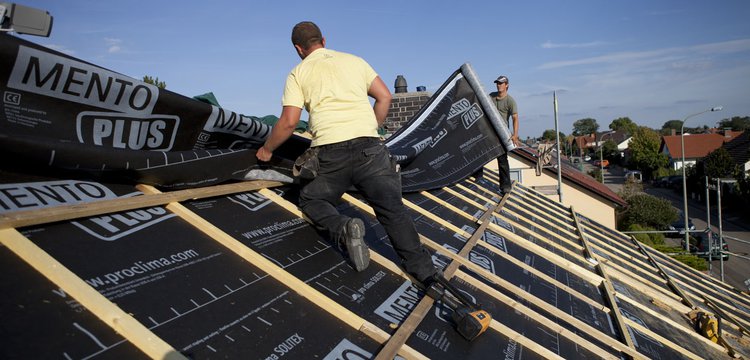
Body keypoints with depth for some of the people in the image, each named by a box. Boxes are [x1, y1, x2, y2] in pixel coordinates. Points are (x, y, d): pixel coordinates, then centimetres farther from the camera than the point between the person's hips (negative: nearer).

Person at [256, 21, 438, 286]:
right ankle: (425, 273, -8)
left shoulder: (298, 73, 13)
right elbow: (385, 97, 17)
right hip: (370, 147, 2)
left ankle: (343, 230, -9)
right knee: (392, 209, 2)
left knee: (310, 199, 20)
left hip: (330, 152, -2)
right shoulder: (355, 60, 20)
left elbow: (289, 122, 4)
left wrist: (267, 150, 18)